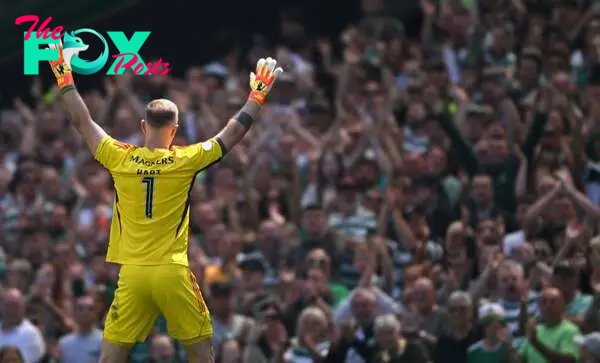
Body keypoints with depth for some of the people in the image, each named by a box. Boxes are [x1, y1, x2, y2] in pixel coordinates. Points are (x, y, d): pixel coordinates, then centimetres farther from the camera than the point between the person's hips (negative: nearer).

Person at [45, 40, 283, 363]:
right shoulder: (186, 161, -4)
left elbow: (82, 122, 12)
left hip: (132, 273, 1)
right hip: (173, 273, -1)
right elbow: (233, 133, 7)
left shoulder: (120, 159, 0)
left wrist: (65, 81, 23)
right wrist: (257, 95, 19)